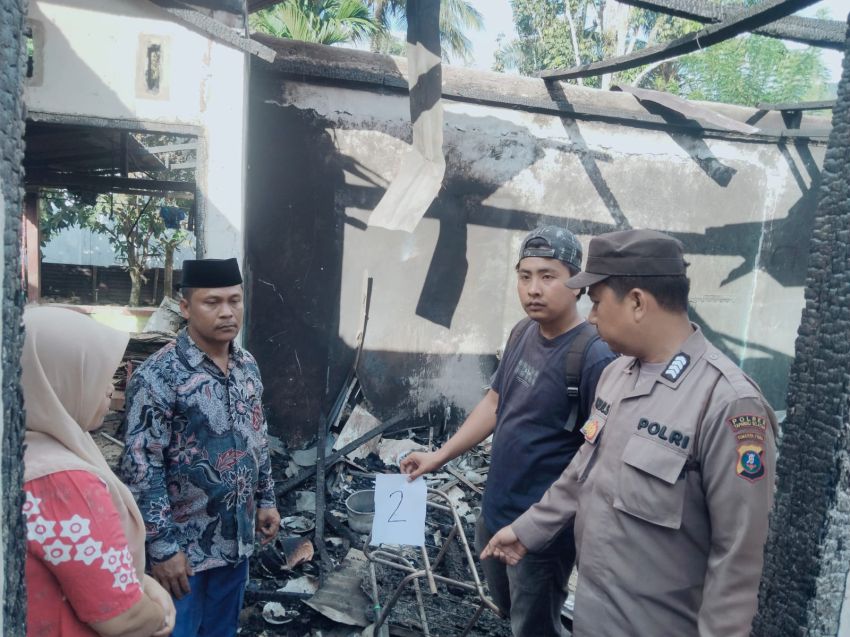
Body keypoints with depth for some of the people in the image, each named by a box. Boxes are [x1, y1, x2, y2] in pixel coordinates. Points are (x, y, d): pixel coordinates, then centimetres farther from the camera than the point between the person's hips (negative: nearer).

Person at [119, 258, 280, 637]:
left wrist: (266, 498, 13)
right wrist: (162, 546, -19)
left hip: (236, 538, 6)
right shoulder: (158, 376, -20)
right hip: (183, 545, -6)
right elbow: (141, 469, -20)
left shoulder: (248, 366, 2)